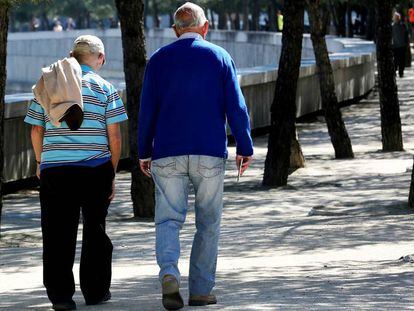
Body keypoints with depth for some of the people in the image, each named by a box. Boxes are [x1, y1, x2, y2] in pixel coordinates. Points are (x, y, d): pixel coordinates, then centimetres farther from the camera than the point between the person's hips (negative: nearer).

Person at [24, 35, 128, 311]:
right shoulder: (104, 88, 1)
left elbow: (37, 131, 7)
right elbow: (114, 136, -2)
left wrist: (40, 162, 22)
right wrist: (113, 173, 7)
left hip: (54, 170, 1)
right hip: (96, 169, -1)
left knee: (58, 233, 3)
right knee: (95, 230, 12)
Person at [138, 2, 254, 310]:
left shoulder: (159, 59, 5)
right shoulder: (220, 57, 4)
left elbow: (147, 109, 4)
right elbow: (236, 107, -1)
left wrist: (144, 152, 11)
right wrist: (245, 147, 5)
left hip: (167, 154, 0)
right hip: (210, 154, 0)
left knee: (168, 219, 1)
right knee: (208, 223, 10)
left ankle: (169, 274, -24)